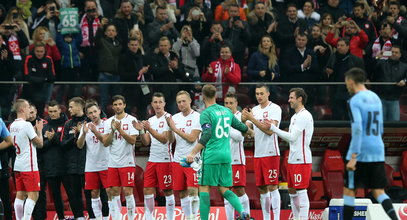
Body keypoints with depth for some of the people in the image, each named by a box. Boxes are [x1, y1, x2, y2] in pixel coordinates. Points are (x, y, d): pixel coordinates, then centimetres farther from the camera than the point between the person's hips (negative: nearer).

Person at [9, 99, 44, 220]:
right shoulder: (26, 125, -15)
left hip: (18, 165, 8)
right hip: (29, 166, -8)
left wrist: (35, 129, 16)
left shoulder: (13, 126, 11)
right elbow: (39, 143, -10)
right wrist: (39, 130, 4)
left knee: (20, 195, 9)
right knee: (33, 195, -7)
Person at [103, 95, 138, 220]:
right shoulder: (108, 122, 11)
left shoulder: (131, 120, -1)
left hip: (127, 162, -4)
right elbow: (105, 143, 4)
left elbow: (132, 140, -10)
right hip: (113, 163, 4)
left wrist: (120, 129, -18)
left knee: (127, 191, -7)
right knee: (113, 192, 2)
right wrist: (112, 130, -11)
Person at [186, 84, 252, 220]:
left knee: (204, 188, 0)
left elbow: (206, 136, -21)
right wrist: (250, 132, 48)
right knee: (224, 189, 10)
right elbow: (240, 126, 26)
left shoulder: (206, 113, -8)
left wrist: (193, 153, -26)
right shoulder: (226, 111, 12)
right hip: (226, 156, 6)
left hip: (211, 156, -6)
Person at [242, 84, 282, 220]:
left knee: (272, 186, -9)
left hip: (271, 153, -7)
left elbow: (270, 130, -17)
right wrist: (243, 120, -10)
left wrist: (252, 118, -21)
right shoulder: (254, 110, 14)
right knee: (262, 188, 7)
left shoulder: (275, 109, -6)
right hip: (258, 154, 7)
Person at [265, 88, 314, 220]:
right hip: (293, 160, 10)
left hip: (301, 161, -10)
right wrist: (274, 130, 14)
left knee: (301, 191, -9)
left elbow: (292, 137, -18)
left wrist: (273, 128, -15)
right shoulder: (295, 117, 18)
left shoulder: (304, 116, -13)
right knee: (292, 191, 12)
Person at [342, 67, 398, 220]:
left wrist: (353, 157, -23)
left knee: (349, 190, 5)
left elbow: (357, 129, -21)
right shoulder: (376, 98, 14)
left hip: (360, 152, -7)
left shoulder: (355, 101, -11)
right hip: (378, 152, 7)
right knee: (378, 192, 5)